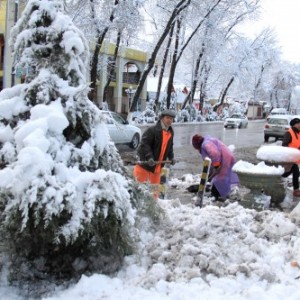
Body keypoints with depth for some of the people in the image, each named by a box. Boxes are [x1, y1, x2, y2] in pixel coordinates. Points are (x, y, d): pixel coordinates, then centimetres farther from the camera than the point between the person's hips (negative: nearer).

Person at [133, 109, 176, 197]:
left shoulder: (171, 132, 8)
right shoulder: (152, 130, -16)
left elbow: (169, 146, 21)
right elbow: (144, 144, -21)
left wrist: (171, 157, 9)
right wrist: (149, 157, -29)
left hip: (158, 164, 7)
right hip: (145, 161, -7)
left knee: (155, 184, 17)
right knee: (140, 180, -2)